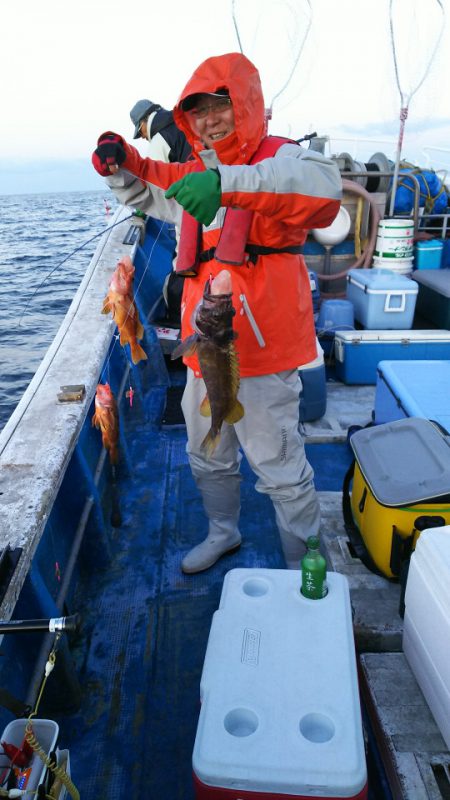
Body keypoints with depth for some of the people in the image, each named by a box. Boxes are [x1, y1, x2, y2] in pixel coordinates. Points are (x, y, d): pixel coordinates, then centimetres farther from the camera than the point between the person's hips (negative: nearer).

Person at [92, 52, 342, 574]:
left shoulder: (278, 157, -8)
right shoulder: (195, 174, 15)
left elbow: (322, 183, -32)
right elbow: (148, 190, 31)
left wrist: (228, 183, -43)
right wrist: (119, 163, 9)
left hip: (260, 351, -8)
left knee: (280, 469, 2)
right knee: (207, 457, 22)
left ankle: (305, 566, 26)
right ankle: (223, 533, 48)